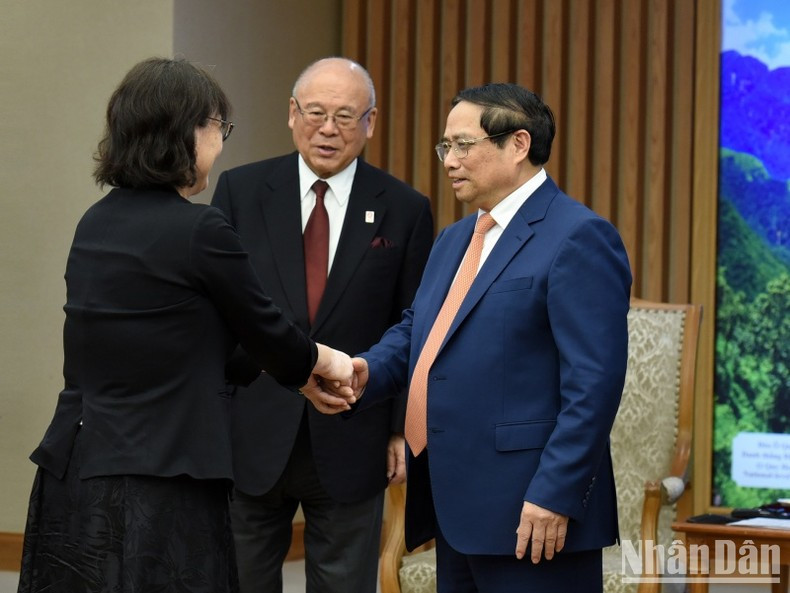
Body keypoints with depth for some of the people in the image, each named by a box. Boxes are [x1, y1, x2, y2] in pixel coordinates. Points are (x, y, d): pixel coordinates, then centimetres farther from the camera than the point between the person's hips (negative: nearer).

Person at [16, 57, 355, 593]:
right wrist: (324, 361, 23)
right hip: (157, 495, -8)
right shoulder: (199, 230, -13)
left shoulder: (97, 223, 10)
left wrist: (298, 368, 29)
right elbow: (264, 328, 1)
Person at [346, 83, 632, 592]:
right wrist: (369, 371, 3)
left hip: (531, 515, -9)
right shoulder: (454, 240, 19)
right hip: (458, 512, 9)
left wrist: (554, 495, -21)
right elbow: (416, 329, 26)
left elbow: (594, 381, -17)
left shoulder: (578, 238, -11)